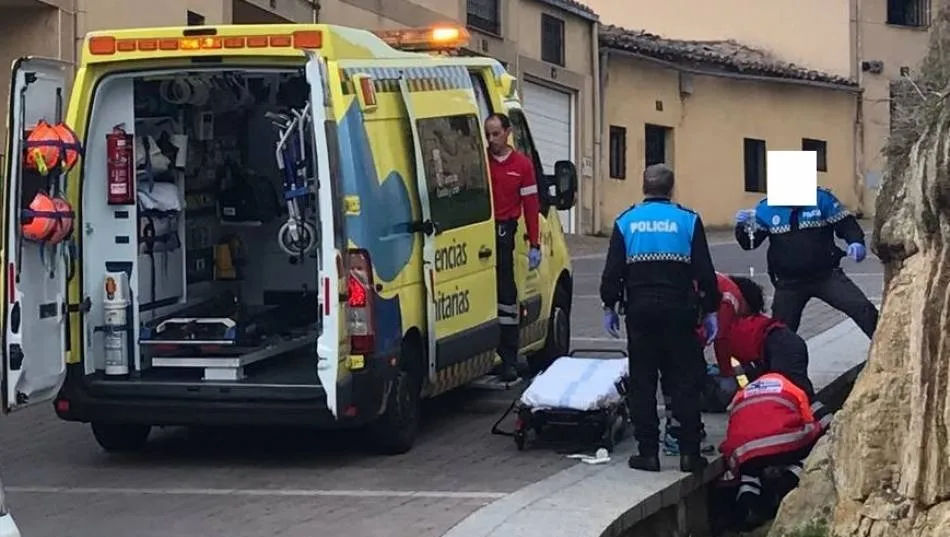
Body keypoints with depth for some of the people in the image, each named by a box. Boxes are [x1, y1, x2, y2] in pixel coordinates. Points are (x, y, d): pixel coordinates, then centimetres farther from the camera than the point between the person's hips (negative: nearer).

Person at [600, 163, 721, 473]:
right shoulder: (688, 221, 1)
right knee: (685, 381, 5)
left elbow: (612, 271, 2)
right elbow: (705, 272, -1)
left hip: (640, 309, 1)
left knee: (642, 381, 6)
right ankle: (689, 453, 3)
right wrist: (710, 311, 6)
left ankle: (648, 452, 5)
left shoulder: (626, 222, 4)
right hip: (679, 308, -1)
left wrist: (609, 307, 11)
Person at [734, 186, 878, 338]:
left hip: (827, 276, -1)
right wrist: (743, 226, -21)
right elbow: (749, 242, 0)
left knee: (863, 309, -10)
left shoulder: (822, 198, -8)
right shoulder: (766, 209, -4)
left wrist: (856, 243, -23)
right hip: (788, 283, 1)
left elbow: (845, 223, -3)